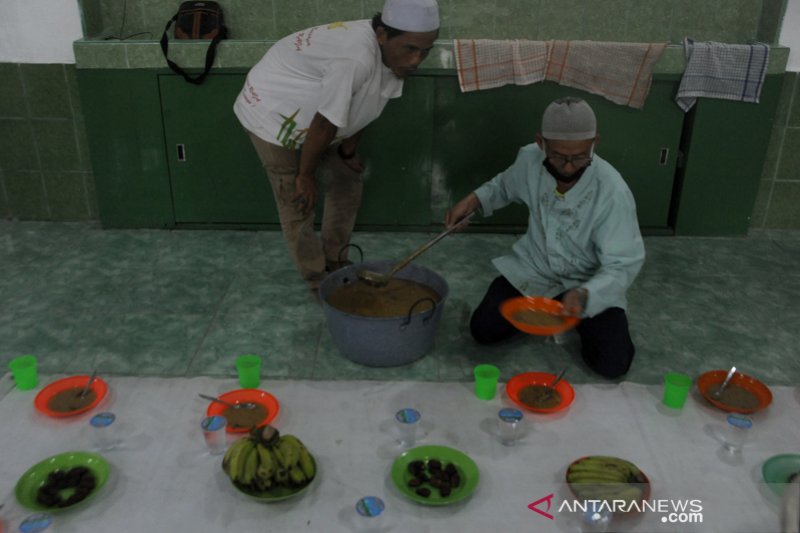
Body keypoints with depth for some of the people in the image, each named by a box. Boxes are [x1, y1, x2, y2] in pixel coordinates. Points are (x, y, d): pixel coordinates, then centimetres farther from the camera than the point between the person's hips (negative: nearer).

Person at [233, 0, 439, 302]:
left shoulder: (391, 54, -12)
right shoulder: (356, 58, -40)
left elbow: (359, 108, 1)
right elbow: (324, 124, -30)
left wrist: (348, 152, 8)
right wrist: (305, 175, -18)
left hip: (311, 117, 9)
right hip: (272, 113, -8)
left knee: (347, 184, 13)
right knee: (298, 205, -2)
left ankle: (334, 262, 31)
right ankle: (318, 282, 17)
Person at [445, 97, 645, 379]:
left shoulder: (612, 191, -29)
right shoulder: (530, 158, -16)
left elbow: (622, 265, -23)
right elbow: (504, 184, 9)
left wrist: (583, 294, -42)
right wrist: (473, 199, -9)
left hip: (591, 282, -3)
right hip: (533, 269, 3)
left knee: (612, 363, -18)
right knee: (484, 329, -10)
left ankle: (580, 320, 16)